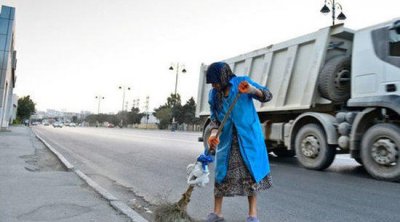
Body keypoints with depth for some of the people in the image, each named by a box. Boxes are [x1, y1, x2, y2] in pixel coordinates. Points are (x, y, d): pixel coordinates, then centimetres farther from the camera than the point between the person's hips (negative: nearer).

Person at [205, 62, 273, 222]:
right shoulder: (213, 94, 3)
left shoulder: (242, 82, -7)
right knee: (221, 173, 4)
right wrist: (214, 133, -14)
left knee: (251, 172, 3)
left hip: (248, 137, -3)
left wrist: (252, 90, -26)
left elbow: (267, 96, -6)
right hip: (226, 139, 3)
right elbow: (214, 117, 5)